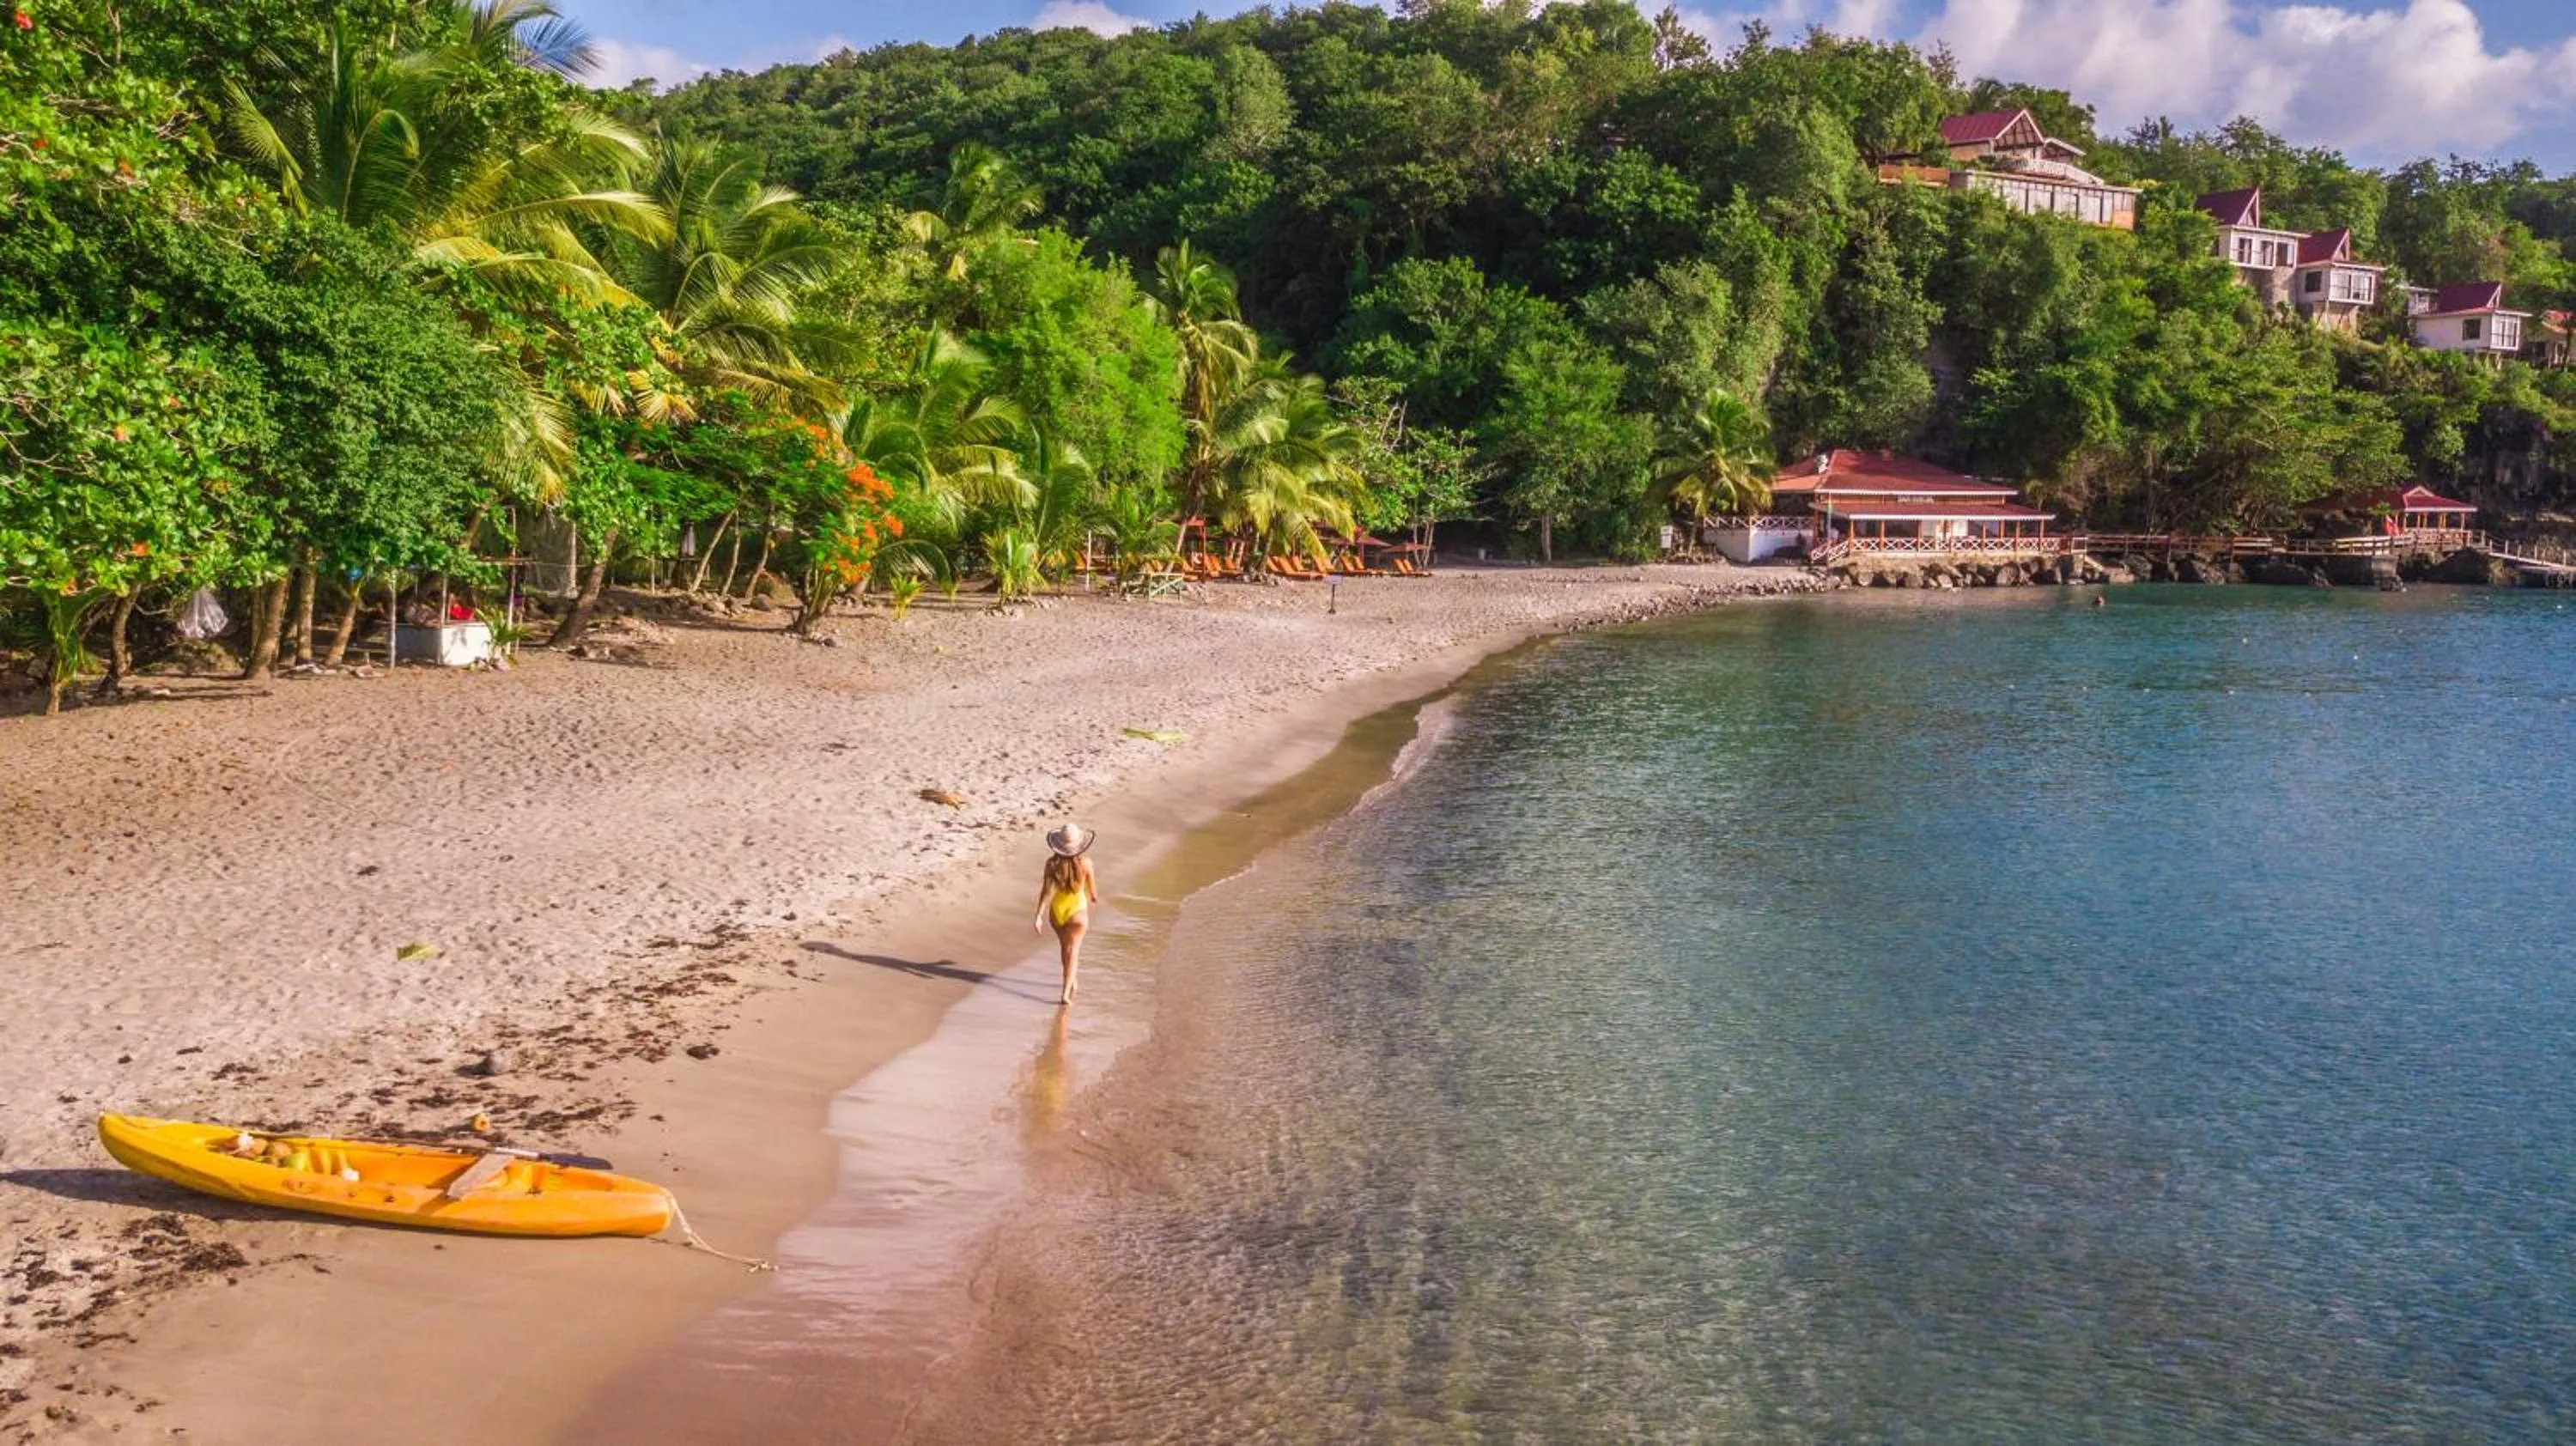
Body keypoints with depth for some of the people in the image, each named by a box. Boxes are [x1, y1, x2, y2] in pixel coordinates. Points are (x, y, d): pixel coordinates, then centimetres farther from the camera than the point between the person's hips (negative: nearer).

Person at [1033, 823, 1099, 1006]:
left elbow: (1046, 891, -15)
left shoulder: (1052, 863, -12)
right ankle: (1066, 993, -10)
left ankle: (1071, 983, 43)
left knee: (1066, 948, 24)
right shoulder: (1085, 864, -15)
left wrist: (1039, 916, -12)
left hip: (1056, 910, 3)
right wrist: (1094, 896, 16)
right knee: (1072, 951, 2)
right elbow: (1093, 895, -7)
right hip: (1077, 911, -3)